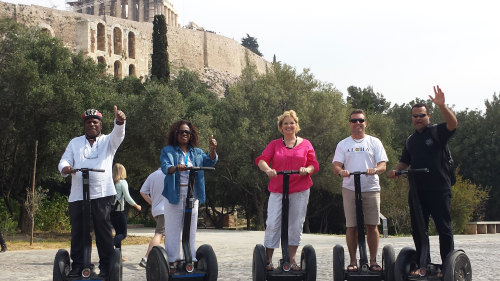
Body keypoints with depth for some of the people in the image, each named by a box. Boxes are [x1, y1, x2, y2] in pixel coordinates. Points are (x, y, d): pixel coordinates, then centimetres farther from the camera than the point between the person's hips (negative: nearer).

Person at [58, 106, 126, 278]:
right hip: (77, 196, 2)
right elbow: (64, 160, 12)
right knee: (78, 232, 3)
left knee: (103, 230, -3)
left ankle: (106, 266, 4)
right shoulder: (75, 143, 21)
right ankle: (77, 265, 10)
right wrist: (65, 168, -15)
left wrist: (120, 122, -31)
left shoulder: (108, 141, 14)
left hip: (102, 194, -2)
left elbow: (118, 135, -7)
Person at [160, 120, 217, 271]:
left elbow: (210, 162, -1)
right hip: (174, 194, -4)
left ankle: (190, 260, 13)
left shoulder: (197, 152, 15)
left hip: (192, 195, 4)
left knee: (191, 229, 7)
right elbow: (165, 167, -13)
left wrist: (212, 150, -21)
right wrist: (176, 168, -35)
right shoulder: (168, 151, 4)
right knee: (173, 229, -3)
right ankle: (172, 261, 1)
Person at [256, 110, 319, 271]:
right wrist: (267, 169, -23)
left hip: (300, 191, 1)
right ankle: (268, 260, 1)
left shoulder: (306, 144, 11)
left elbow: (314, 165, 8)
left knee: (296, 225, 3)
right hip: (277, 190, -1)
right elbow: (261, 160, -1)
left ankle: (291, 260, 13)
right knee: (273, 224, -7)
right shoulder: (274, 144, 10)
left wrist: (307, 170, -15)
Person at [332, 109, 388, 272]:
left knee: (372, 225, -1)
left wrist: (375, 170, -19)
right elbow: (336, 166, 4)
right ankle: (353, 261, 7)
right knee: (351, 226, 0)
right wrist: (341, 171, -19)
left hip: (371, 188, 0)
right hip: (350, 189, 0)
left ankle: (373, 260, 7)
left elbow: (383, 165, 4)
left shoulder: (374, 142, 11)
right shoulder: (343, 144, 12)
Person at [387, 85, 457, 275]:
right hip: (417, 190, 6)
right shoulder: (411, 140, 19)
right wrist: (395, 170, 4)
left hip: (438, 189, -6)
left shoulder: (437, 132, 0)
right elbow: (405, 162, 25)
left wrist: (442, 106, -33)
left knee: (443, 227, -3)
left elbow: (453, 124, -20)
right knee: (418, 229, 8)